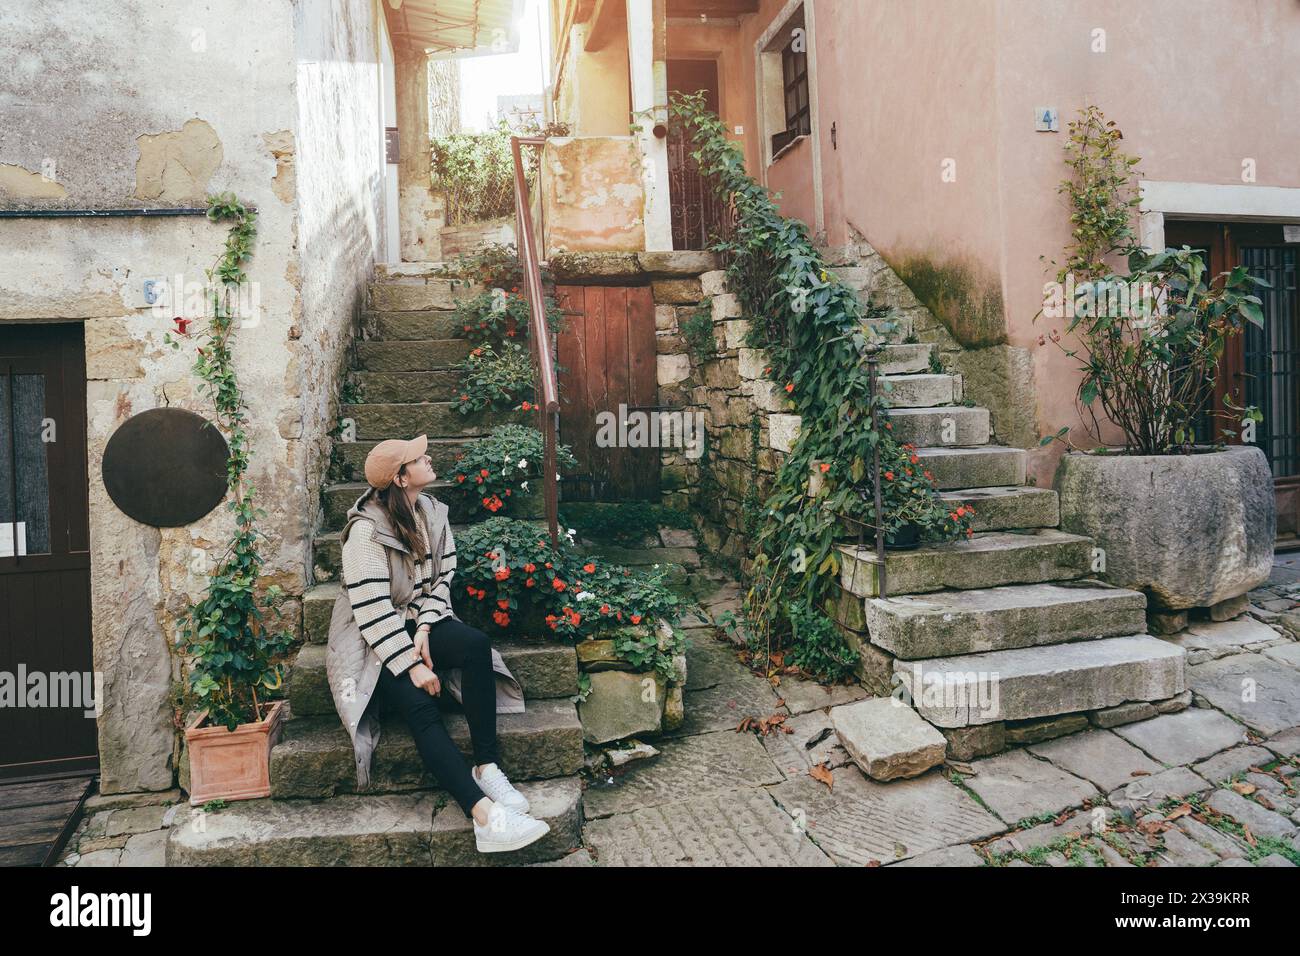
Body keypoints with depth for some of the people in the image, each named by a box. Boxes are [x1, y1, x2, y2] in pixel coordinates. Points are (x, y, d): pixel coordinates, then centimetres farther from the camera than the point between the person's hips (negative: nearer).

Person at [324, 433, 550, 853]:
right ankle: (484, 815, -39)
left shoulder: (431, 512, 1)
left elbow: (442, 578, 4)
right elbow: (372, 612, -22)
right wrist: (410, 665, -24)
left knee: (476, 644, -27)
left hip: (418, 622, 6)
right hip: (372, 641, -5)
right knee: (421, 706, -29)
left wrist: (424, 630, -11)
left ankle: (486, 767, -25)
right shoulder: (366, 530, -19)